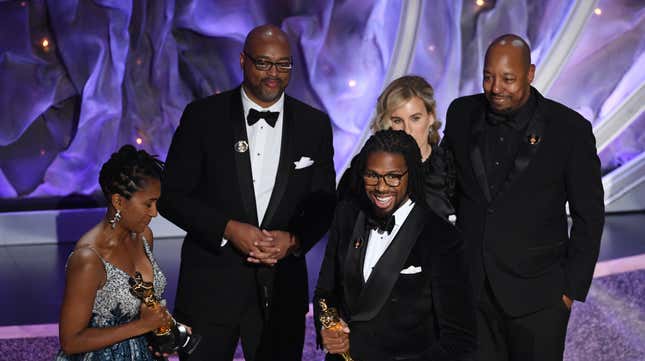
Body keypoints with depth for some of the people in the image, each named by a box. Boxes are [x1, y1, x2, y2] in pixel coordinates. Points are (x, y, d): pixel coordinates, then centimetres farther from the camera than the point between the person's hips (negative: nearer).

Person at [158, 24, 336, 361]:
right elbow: (171, 195, -4)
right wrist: (228, 229, -16)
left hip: (281, 288, 2)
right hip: (210, 285, -2)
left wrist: (294, 240, -12)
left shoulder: (315, 125, 3)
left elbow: (323, 203, 7)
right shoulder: (203, 115, -3)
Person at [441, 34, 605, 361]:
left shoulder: (570, 129, -9)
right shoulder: (461, 113, 1)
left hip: (536, 293, -3)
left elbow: (589, 215, -3)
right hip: (469, 286, 3)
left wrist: (573, 288, -5)